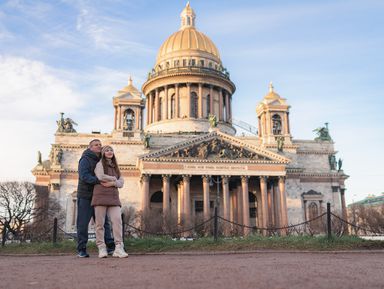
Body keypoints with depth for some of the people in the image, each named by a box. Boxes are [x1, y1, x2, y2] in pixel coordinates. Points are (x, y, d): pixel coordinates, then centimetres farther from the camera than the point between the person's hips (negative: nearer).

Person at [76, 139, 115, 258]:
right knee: (83, 223, -1)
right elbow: (84, 176, -21)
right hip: (85, 196, -6)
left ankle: (110, 247, 1)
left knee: (104, 222, 1)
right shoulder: (85, 160, -6)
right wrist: (99, 181, -31)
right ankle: (81, 250, 7)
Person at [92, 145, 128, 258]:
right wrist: (114, 178, 2)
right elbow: (101, 177, -12)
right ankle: (101, 248, 5)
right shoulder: (100, 164, 8)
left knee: (117, 220, -12)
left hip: (113, 197, 4)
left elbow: (121, 182, 11)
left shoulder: (115, 167, 22)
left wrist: (112, 183, -8)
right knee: (100, 223, -3)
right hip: (101, 195, -4)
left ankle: (119, 248, -16)